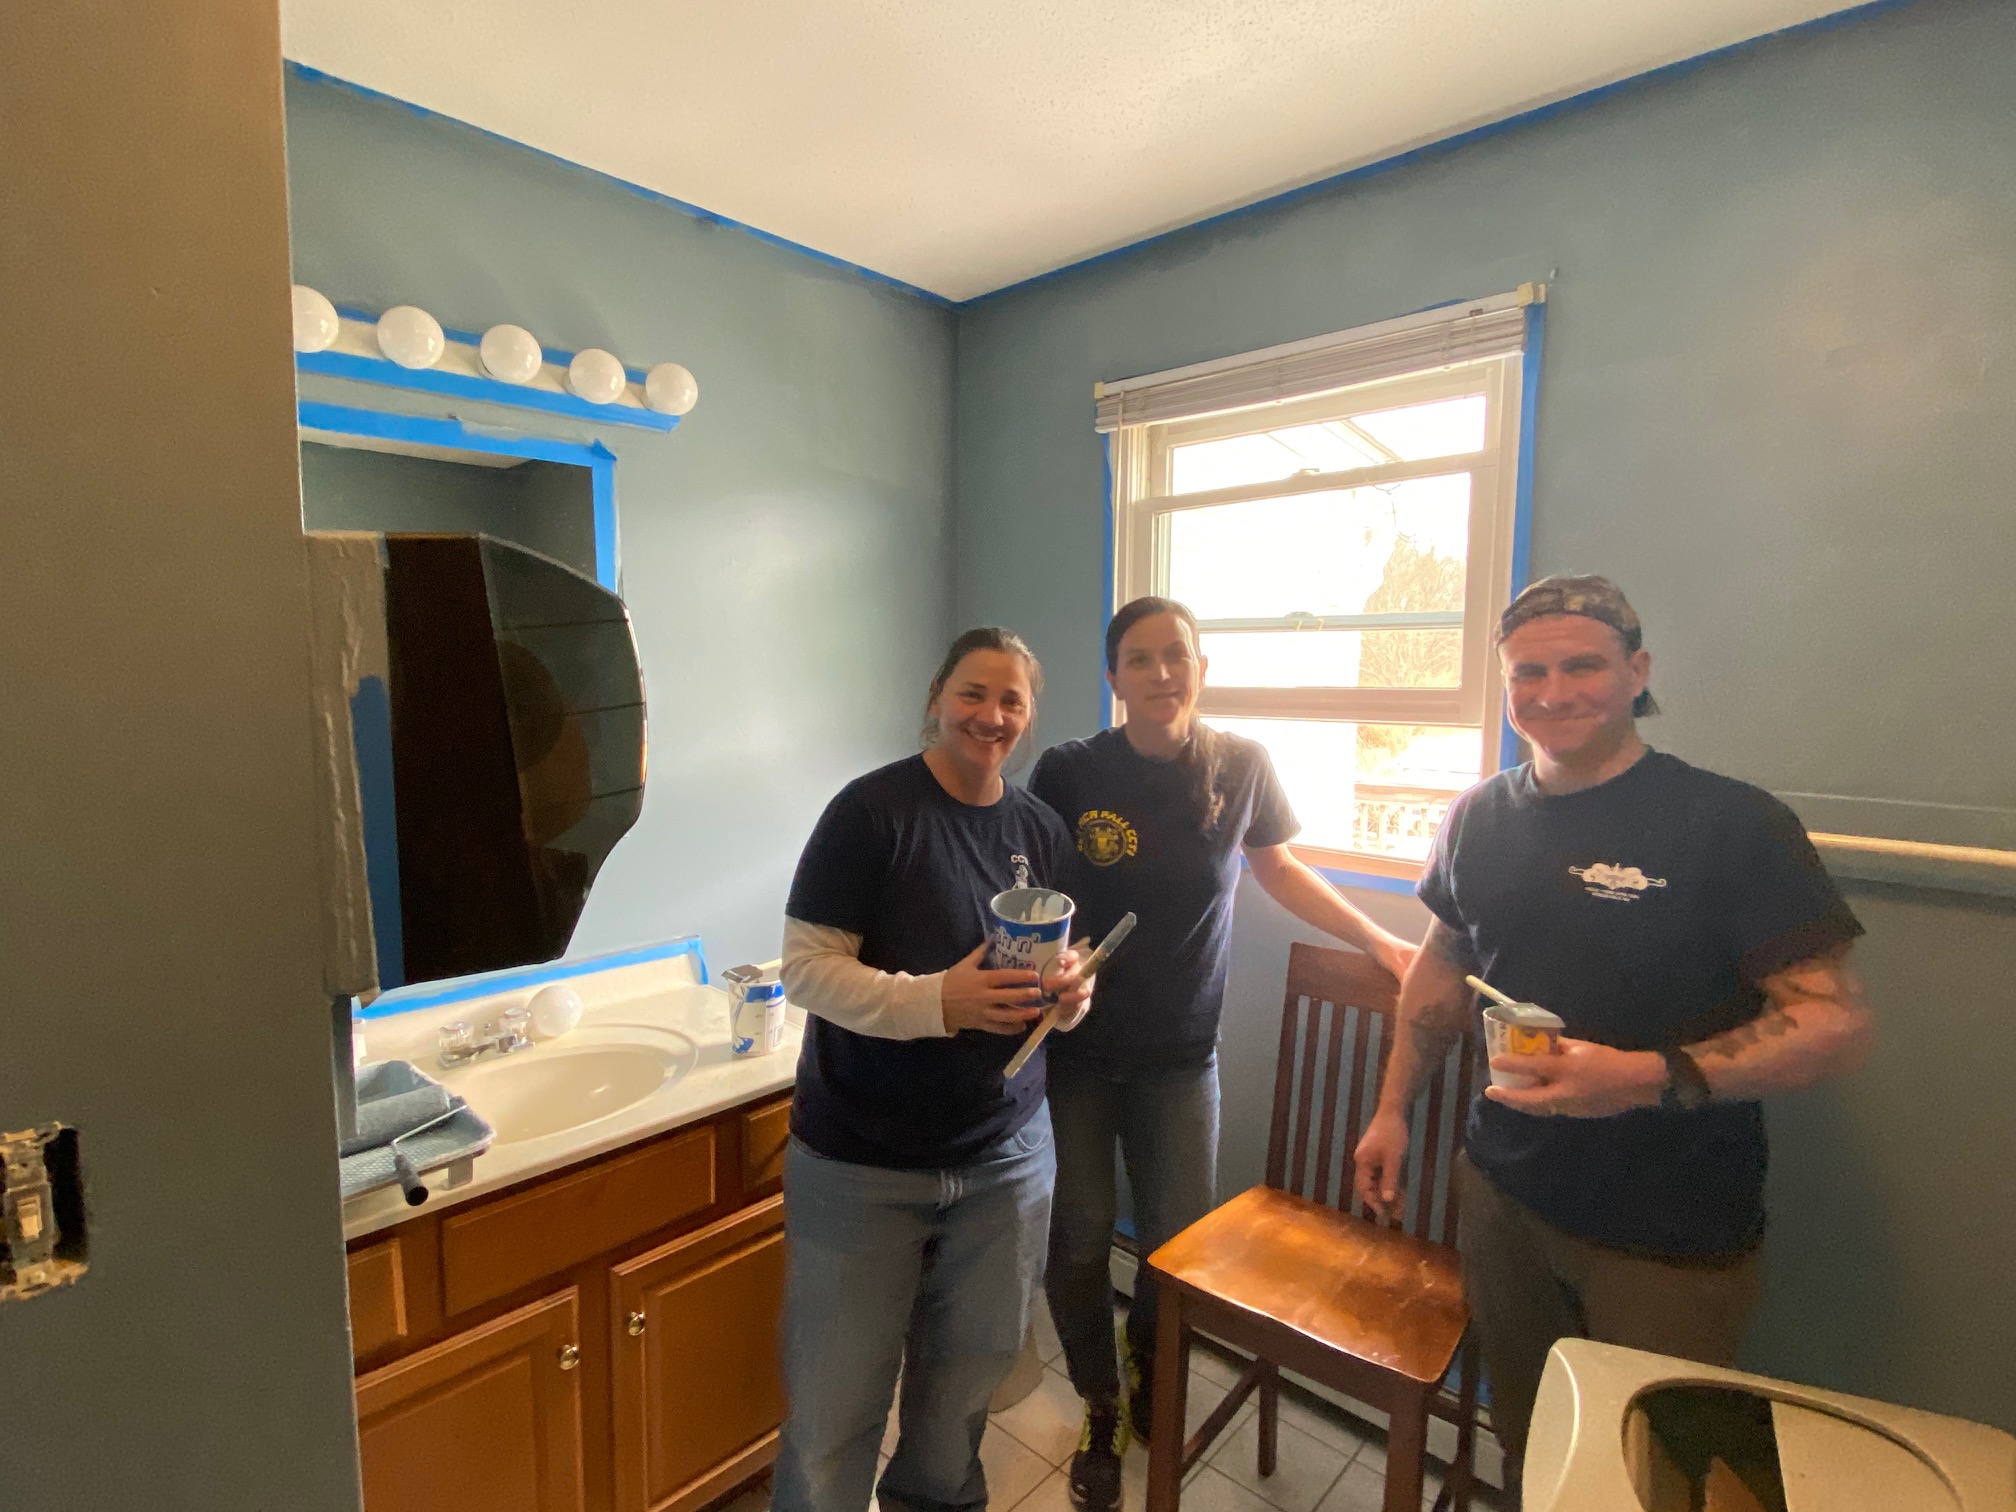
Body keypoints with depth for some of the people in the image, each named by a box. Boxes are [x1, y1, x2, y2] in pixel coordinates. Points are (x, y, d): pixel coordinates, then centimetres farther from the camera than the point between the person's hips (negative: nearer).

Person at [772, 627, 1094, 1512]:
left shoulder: (1040, 831, 4)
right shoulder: (872, 810, -13)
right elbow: (806, 967, -15)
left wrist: (1071, 992, -10)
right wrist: (939, 1001, -28)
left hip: (1005, 1154, 5)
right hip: (862, 1163, -4)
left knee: (970, 1371, 19)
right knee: (836, 1404, 7)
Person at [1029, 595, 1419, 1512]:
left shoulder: (1241, 767, -6)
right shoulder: (1068, 773, -12)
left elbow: (1277, 867, 11)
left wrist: (1380, 941, 9)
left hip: (1179, 1055, 2)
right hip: (1073, 1049, -1)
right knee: (1079, 1241, 9)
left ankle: (1149, 1363, 47)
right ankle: (1102, 1410, 40)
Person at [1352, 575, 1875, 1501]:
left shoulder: (1731, 823, -15)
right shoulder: (1480, 817, 0)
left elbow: (1839, 1022, -17)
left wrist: (1654, 1077, -31)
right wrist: (1393, 1108, 9)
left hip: (1672, 1235, -4)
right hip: (1502, 1192, 4)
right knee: (1523, 1441, 21)